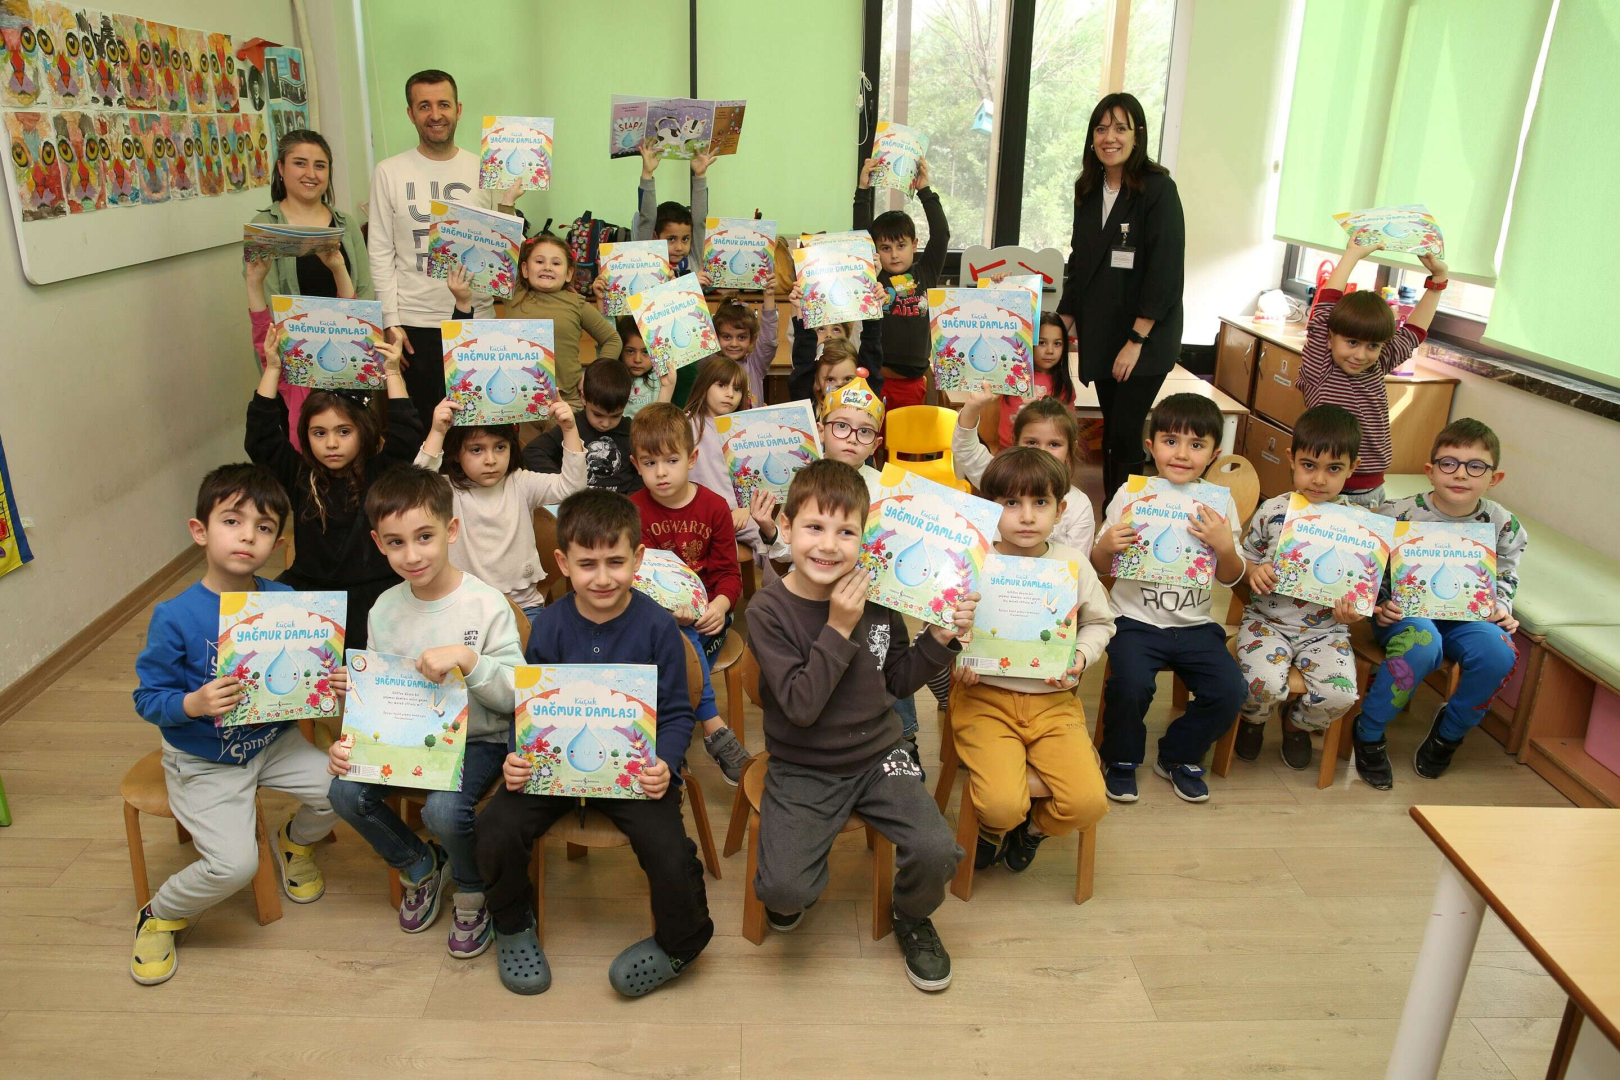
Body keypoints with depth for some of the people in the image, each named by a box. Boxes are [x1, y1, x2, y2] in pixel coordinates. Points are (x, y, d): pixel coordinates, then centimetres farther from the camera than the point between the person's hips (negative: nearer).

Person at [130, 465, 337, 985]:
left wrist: (332, 685, -17)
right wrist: (194, 704, -31)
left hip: (273, 742, 4)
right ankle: (160, 915, 17)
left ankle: (295, 841, 21)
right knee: (235, 864, -17)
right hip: (204, 762, -4)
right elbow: (147, 698, -13)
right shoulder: (176, 617, -19)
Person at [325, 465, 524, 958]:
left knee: (443, 810, -30)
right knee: (345, 792, -18)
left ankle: (473, 892, 7)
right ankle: (420, 866, 13)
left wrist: (467, 659, -32)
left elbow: (516, 696, -17)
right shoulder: (385, 609, 1)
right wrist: (352, 741, -8)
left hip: (477, 739, -5)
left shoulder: (487, 605, -15)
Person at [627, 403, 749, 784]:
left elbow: (729, 571, 3)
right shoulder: (634, 511, 0)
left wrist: (720, 605, -19)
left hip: (706, 613, 1)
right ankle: (714, 728, -31)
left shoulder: (714, 506, 3)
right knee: (680, 637, -33)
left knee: (685, 638, -32)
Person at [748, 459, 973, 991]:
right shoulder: (768, 609, -14)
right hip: (803, 768, -3)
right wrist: (839, 629, -25)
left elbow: (899, 681, 8)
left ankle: (912, 917, 17)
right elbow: (800, 705, -22)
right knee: (786, 890, -22)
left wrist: (940, 639, -8)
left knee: (938, 853, -19)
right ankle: (787, 892, 18)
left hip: (878, 756, 3)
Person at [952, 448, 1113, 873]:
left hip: (1053, 699, 3)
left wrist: (1080, 656, -2)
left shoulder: (1073, 563, 2)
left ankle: (1032, 826, 21)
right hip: (985, 697, -2)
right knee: (1003, 805, -23)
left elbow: (1099, 622, 17)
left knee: (1089, 802, -16)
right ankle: (994, 829, 18)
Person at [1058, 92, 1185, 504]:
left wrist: (1137, 340, -19)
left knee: (1124, 435, -8)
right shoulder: (1088, 190, 9)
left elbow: (1165, 271, -16)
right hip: (1101, 332, 6)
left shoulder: (1158, 189, -11)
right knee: (1110, 431, 12)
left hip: (1145, 336, -6)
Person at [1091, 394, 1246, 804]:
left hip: (1195, 624, 3)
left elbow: (1231, 578, 5)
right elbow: (1100, 567, 2)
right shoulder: (1131, 495, -4)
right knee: (1132, 682, -27)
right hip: (1135, 620, -2)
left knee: (1230, 691, -15)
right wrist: (1106, 547, -21)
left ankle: (1179, 755, 16)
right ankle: (1121, 758, 4)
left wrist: (1225, 547, -16)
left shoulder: (1220, 502, 1)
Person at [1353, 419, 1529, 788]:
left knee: (1498, 652, -27)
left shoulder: (1502, 525, -1)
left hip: (1465, 614, 4)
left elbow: (1505, 578, 15)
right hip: (1405, 609, -3)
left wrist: (1501, 607, -5)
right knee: (1421, 645, -37)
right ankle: (1369, 733, -15)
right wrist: (1379, 605, -19)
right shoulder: (1398, 515, -11)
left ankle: (1449, 730, 3)